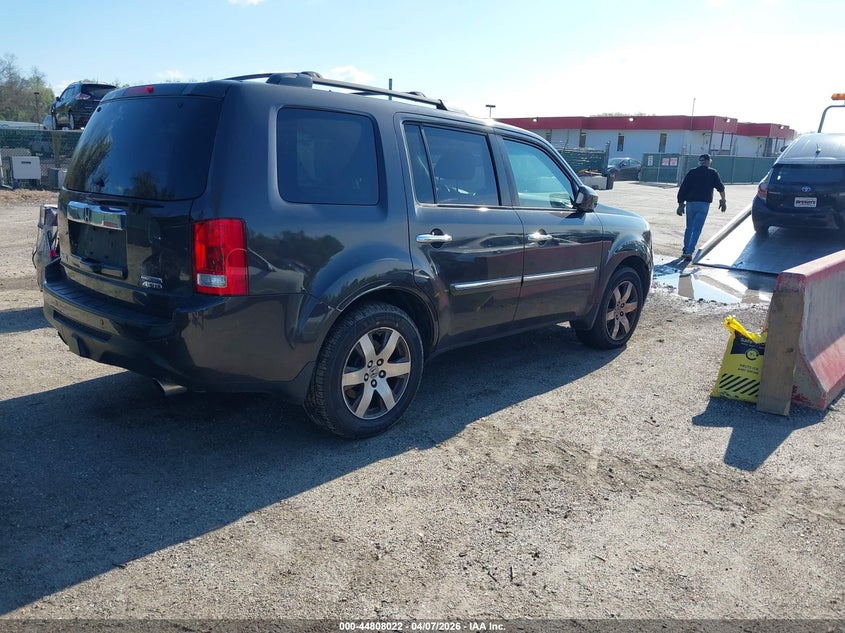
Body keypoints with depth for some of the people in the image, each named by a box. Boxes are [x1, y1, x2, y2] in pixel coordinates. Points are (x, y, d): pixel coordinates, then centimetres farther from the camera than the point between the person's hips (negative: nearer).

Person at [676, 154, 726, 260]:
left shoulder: (691, 172, 9)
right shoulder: (713, 173, 4)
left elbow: (682, 189, 5)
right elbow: (720, 188, 5)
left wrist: (681, 204, 10)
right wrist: (723, 200, 18)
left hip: (690, 203, 3)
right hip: (704, 204, -3)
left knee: (689, 228, 15)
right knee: (697, 229, -3)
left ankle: (685, 251, 19)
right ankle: (689, 252, -12)